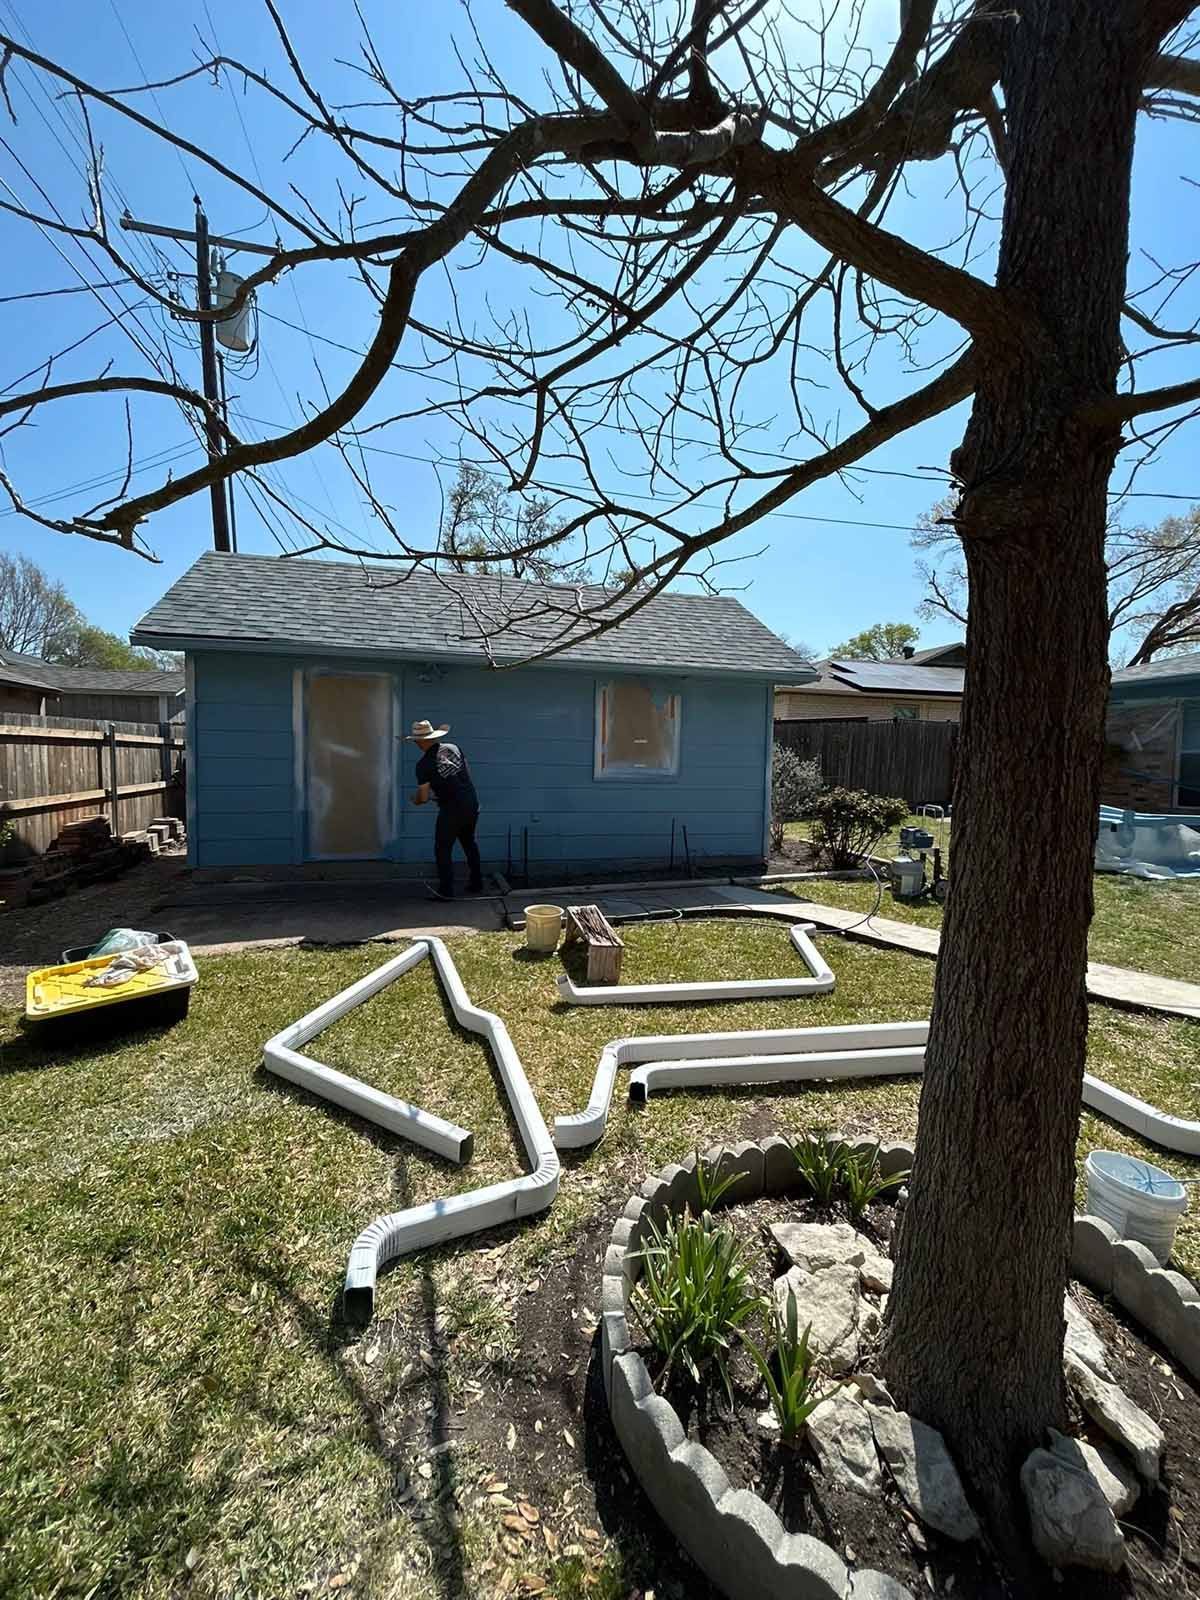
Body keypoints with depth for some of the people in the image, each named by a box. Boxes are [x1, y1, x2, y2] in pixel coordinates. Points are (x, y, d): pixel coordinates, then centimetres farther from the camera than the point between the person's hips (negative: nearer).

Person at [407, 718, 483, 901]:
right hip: (472, 805, 6)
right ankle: (476, 884, 30)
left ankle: (446, 891, 11)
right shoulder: (453, 748, 3)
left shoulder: (424, 764, -10)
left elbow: (424, 798, -10)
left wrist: (415, 800, 14)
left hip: (451, 810, -6)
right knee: (469, 844, 22)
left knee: (443, 849, 8)